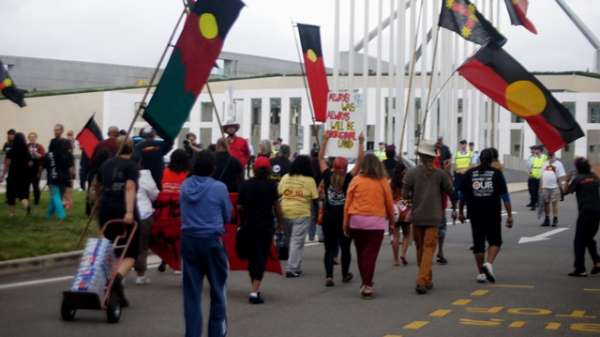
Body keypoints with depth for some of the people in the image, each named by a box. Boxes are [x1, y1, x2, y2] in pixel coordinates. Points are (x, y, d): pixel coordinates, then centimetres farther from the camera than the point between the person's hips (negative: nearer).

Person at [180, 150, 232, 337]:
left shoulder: (185, 186, 0)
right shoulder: (219, 188, -11)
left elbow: (184, 212, 10)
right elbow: (227, 216, 0)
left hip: (189, 239, 3)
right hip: (212, 240, -3)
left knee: (191, 290, 8)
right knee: (218, 289, 10)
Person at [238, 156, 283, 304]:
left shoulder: (245, 185, 0)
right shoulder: (271, 185, -7)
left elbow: (240, 206, 2)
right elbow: (276, 205, -5)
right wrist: (280, 222, 8)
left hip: (248, 226, 3)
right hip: (266, 226, -3)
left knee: (251, 257, 16)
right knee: (261, 258, -3)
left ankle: (255, 289, 27)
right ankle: (254, 292, -14)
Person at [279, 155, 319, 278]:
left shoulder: (285, 177, 4)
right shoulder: (309, 180, -6)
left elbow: (278, 194, 6)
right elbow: (314, 198, -6)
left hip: (285, 213, 4)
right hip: (302, 214, -4)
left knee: (288, 240, 17)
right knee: (297, 242, 0)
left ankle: (293, 266, 25)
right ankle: (292, 269, -2)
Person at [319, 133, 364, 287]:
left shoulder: (328, 177, -5)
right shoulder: (349, 179, -11)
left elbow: (321, 158, 7)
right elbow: (360, 161, -11)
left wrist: (325, 140, 11)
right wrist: (361, 143, -7)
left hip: (328, 217, 1)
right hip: (344, 218, -1)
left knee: (329, 248, 2)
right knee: (345, 247, 14)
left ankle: (329, 276, -10)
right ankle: (345, 274, 27)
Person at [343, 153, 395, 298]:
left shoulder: (356, 180, 1)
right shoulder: (383, 182, 1)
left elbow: (347, 203, 2)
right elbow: (389, 203, 5)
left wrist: (346, 223, 9)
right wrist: (391, 221, 19)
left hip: (356, 220, 2)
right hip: (376, 221, -1)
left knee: (361, 253, 15)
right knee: (370, 254, 0)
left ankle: (365, 283, 25)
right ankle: (367, 285, -5)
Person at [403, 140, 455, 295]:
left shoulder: (411, 173, -5)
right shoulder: (440, 174, -2)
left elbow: (405, 195, -8)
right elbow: (451, 193, 4)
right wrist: (454, 208, 20)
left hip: (417, 216, 1)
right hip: (434, 217, -1)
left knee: (420, 248, 14)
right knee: (429, 248, -1)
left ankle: (427, 280, 22)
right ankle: (422, 280, -15)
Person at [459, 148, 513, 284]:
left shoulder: (469, 173, 5)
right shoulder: (497, 173, 0)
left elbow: (462, 195, 8)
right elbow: (505, 196, -2)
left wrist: (461, 212, 17)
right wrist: (509, 215, 0)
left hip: (475, 213, 2)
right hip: (493, 214, -1)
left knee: (478, 242, 7)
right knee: (495, 241, 11)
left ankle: (481, 273, 8)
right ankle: (489, 263, -12)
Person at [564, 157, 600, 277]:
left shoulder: (578, 179, -6)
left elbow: (566, 192, -8)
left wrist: (567, 180, 6)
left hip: (586, 212, -6)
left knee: (579, 241, 1)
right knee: (589, 238, 21)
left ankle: (580, 269, -2)